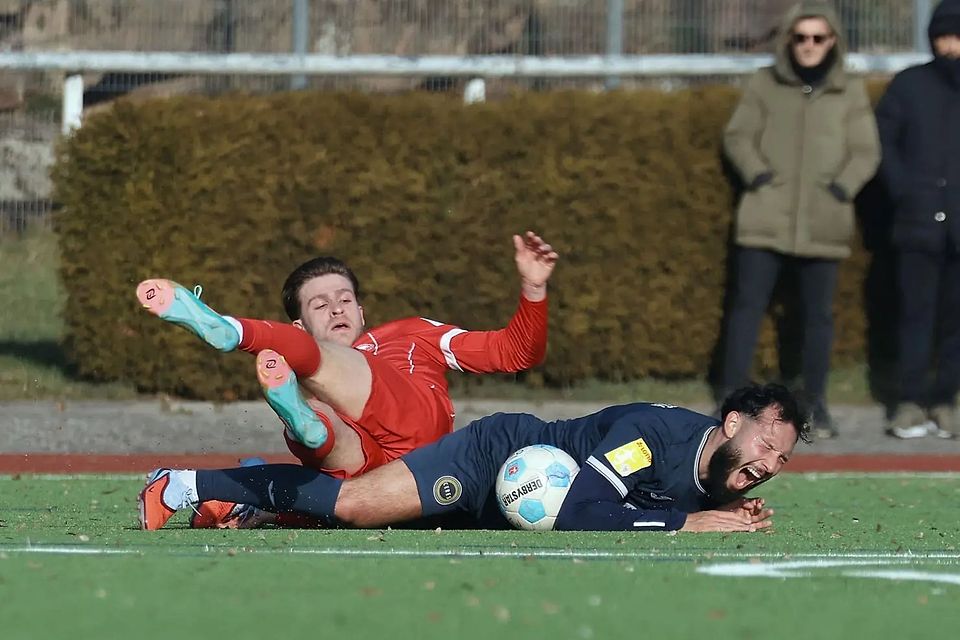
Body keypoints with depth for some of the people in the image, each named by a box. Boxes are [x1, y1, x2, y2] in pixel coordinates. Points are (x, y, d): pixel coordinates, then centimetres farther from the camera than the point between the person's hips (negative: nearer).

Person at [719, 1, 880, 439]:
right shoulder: (765, 85, 6)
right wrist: (756, 173, -9)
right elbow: (738, 136, 7)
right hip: (766, 217, -1)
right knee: (747, 304, -4)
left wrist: (845, 185, -9)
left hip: (822, 222, 1)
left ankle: (816, 404, 13)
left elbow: (865, 152, 8)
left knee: (819, 313, 4)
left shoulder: (850, 93, 7)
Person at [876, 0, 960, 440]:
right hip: (920, 221, 0)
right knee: (916, 312, -1)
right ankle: (911, 402, 2)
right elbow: (883, 139, 10)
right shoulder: (911, 85, 5)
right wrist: (902, 188, -1)